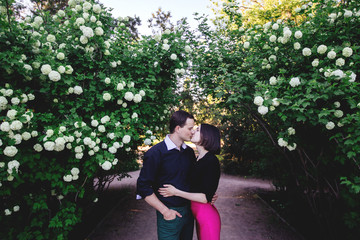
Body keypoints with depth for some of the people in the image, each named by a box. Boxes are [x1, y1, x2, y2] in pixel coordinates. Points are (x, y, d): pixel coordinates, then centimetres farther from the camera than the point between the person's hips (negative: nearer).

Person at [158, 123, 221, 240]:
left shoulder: (212, 162, -21)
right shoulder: (199, 159, 6)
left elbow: (205, 198, -22)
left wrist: (176, 192, -19)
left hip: (207, 217, -8)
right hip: (200, 216, 8)